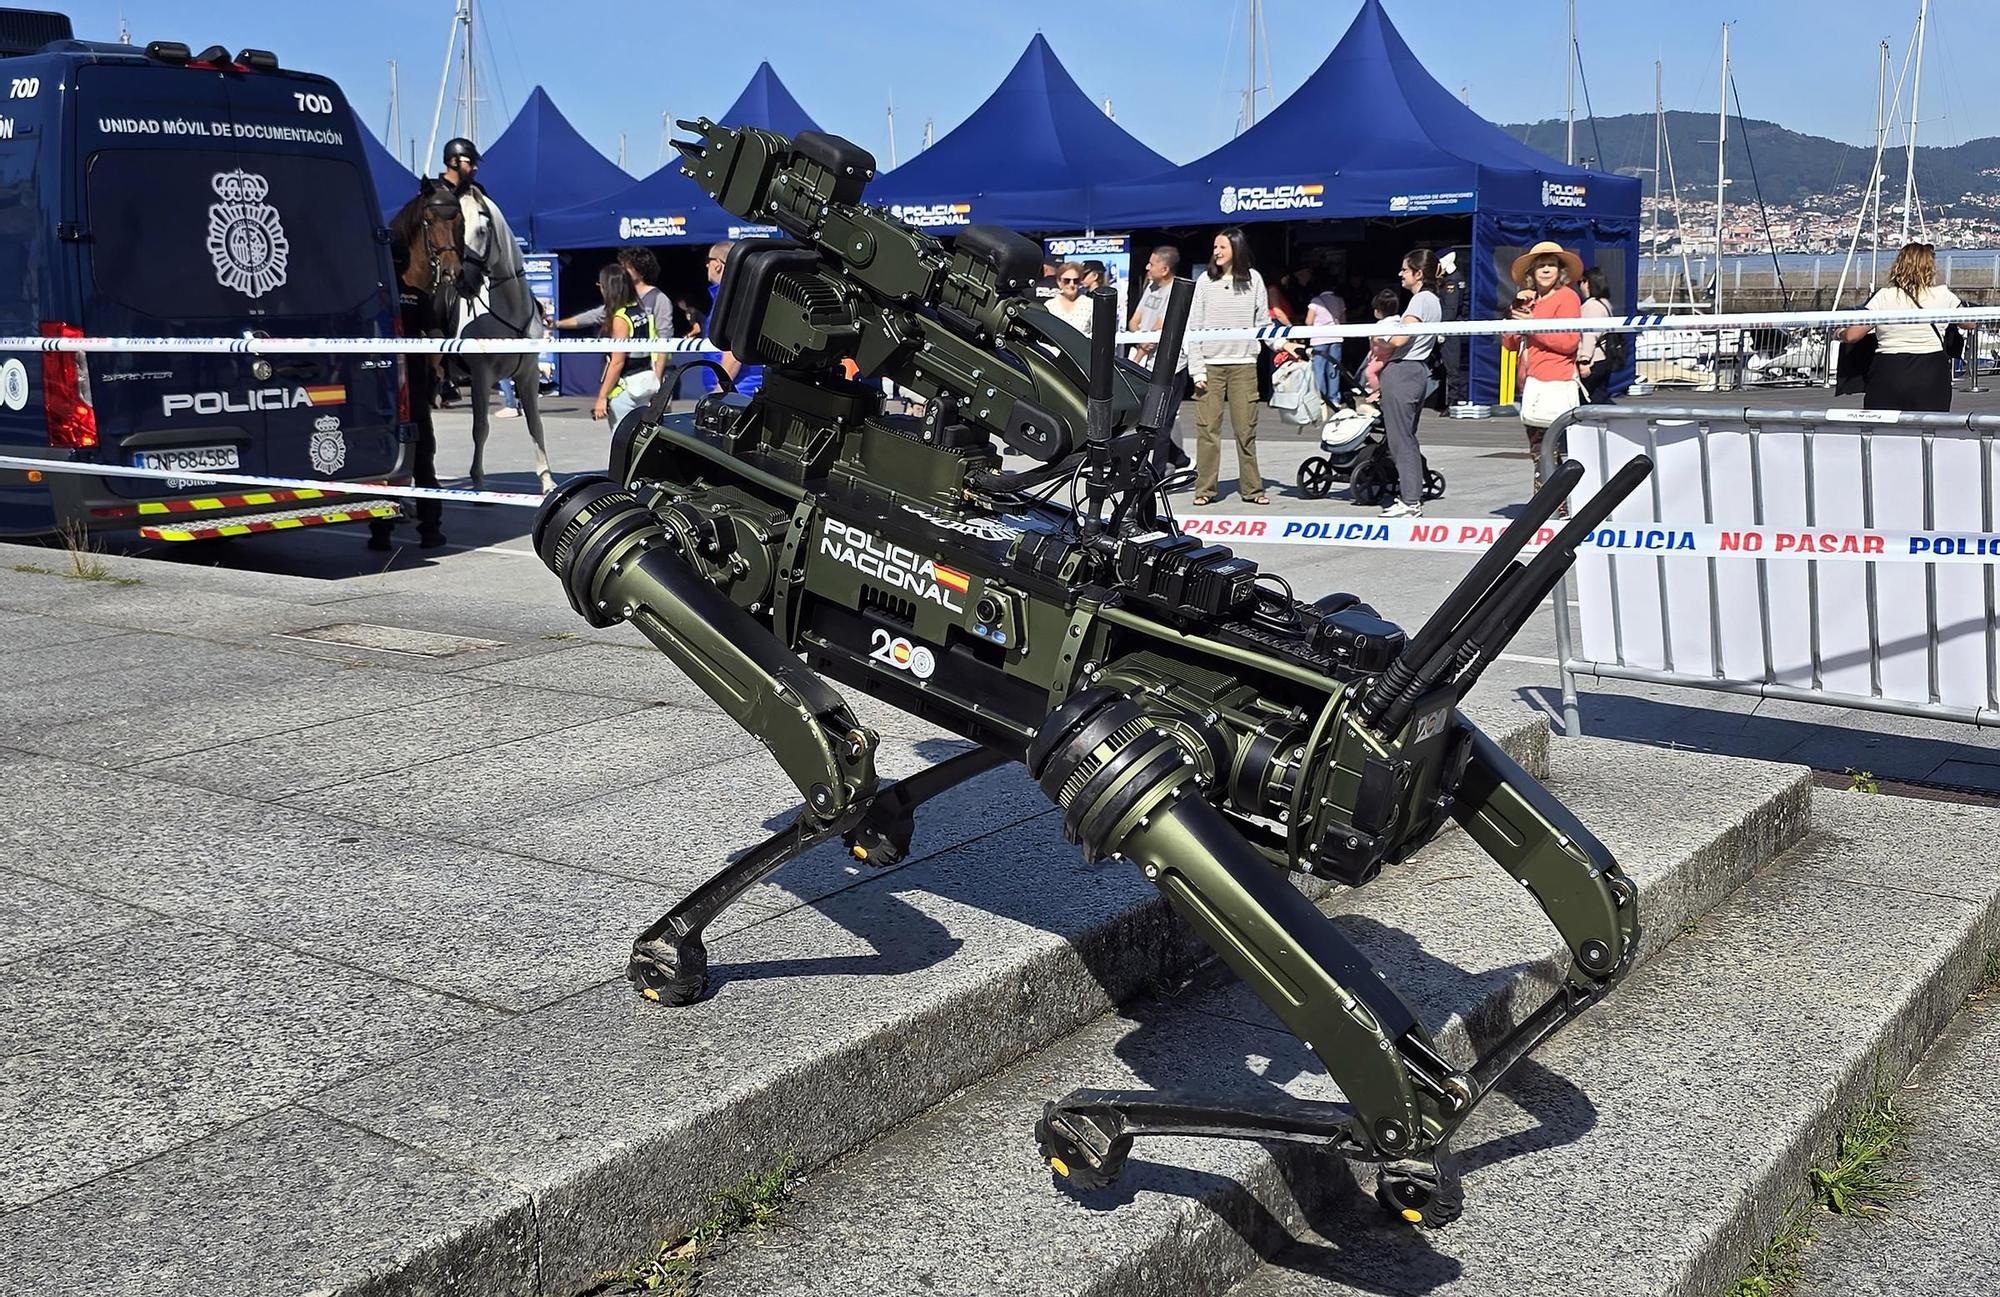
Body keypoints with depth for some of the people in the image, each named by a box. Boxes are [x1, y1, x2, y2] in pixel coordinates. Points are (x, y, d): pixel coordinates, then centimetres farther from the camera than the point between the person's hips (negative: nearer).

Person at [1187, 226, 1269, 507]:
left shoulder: (1253, 279, 8)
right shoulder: (1205, 281, 7)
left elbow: (1263, 321, 11)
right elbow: (1193, 326, 4)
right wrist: (1197, 369, -3)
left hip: (1243, 365, 0)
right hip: (1210, 365, 0)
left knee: (1246, 429, 0)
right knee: (1207, 429, -2)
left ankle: (1252, 488, 8)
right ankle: (1204, 489, 3)